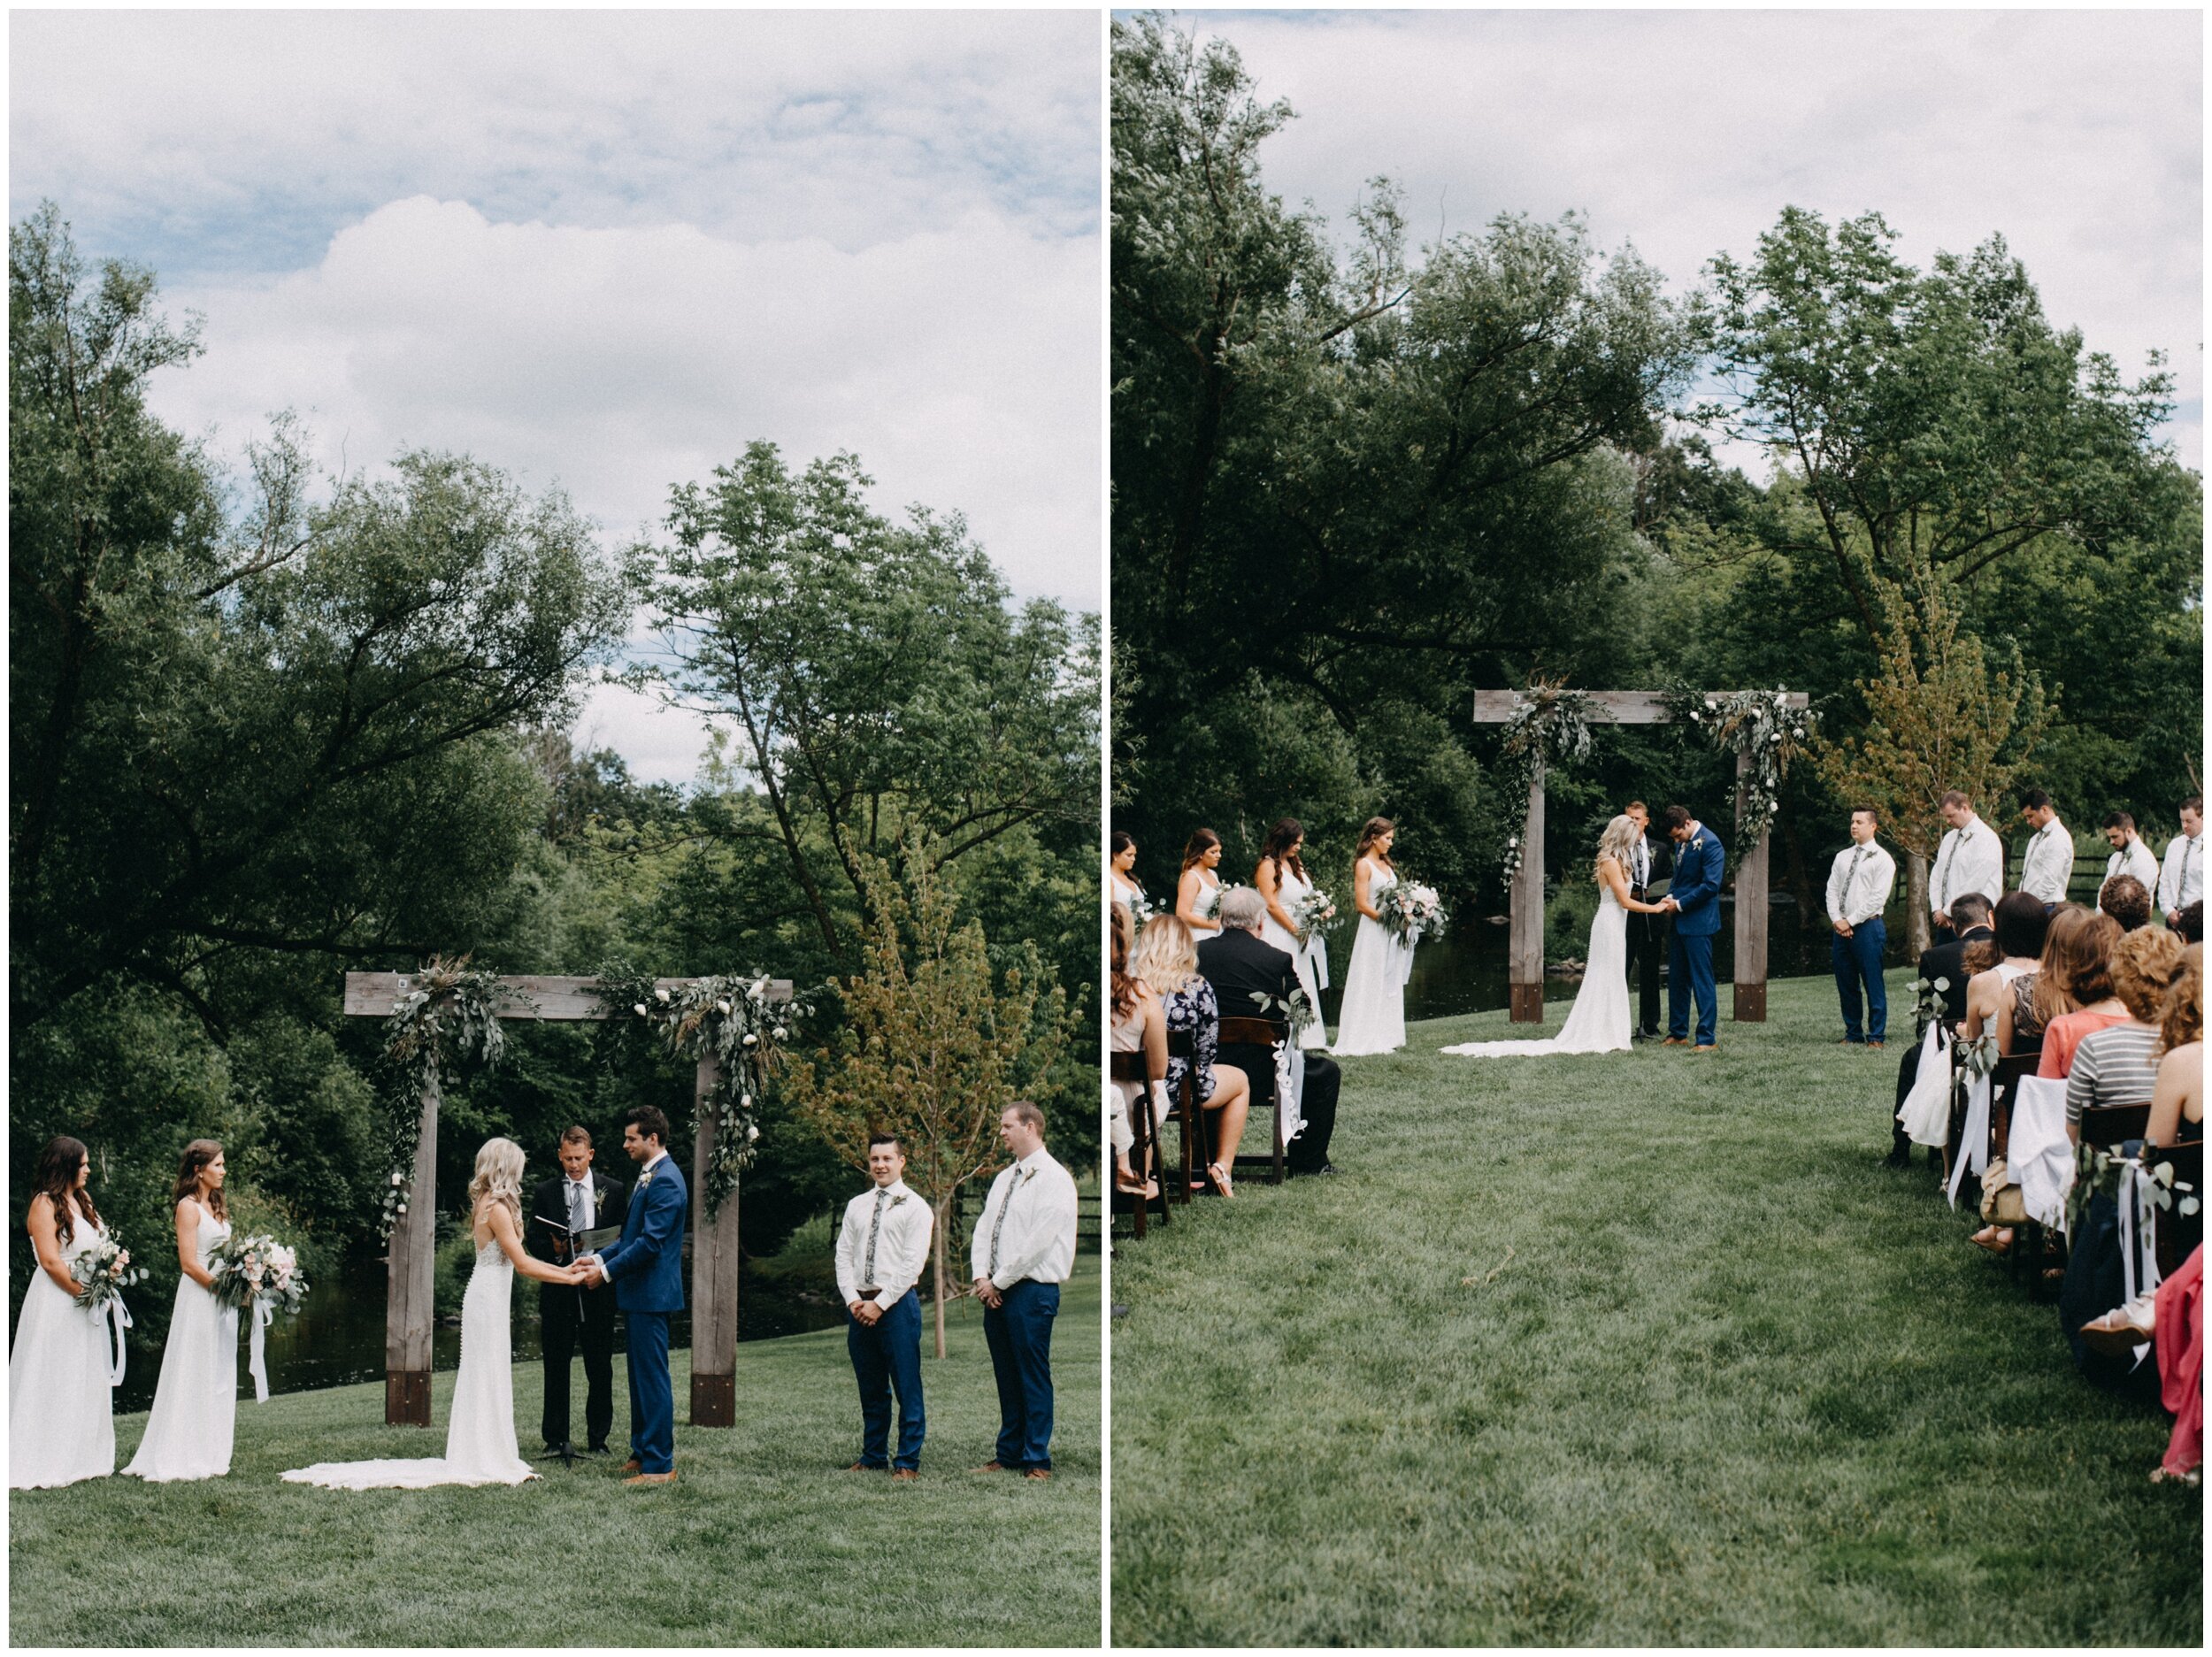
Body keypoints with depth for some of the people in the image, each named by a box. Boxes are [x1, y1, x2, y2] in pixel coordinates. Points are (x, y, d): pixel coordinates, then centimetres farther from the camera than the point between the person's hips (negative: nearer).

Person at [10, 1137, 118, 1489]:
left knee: (88, 1382, 10)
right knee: (53, 1384, -6)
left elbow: (97, 1248, 21)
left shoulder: (82, 1200, 14)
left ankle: (82, 1457, 16)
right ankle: (41, 1464, -2)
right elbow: (50, 1261, -18)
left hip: (86, 1306, 8)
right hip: (56, 1305, -8)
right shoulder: (45, 1204, -11)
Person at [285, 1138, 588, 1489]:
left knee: (480, 1380, 11)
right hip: (490, 1302, -9)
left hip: (485, 1299, 9)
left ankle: (471, 1456, 14)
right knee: (487, 1380, -5)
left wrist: (564, 1269, 15)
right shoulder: (497, 1208, -16)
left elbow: (518, 1260, 18)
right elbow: (523, 1264, -17)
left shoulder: (486, 1204, 14)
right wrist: (570, 1278, -10)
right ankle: (484, 1460, -1)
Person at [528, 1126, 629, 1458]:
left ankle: (598, 1437, 12)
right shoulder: (545, 1192, 7)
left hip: (598, 1287, 0)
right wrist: (554, 1249, -13)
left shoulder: (614, 1190, 6)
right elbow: (534, 1241, 8)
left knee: (600, 1367, 3)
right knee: (556, 1366, 4)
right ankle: (556, 1439, 11)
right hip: (557, 1290, 0)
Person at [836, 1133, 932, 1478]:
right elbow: (844, 1255, 10)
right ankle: (873, 1456, 18)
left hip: (897, 1304, -5)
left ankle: (908, 1462, 0)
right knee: (870, 1389, 10)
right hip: (859, 1305, 5)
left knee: (907, 1388, -4)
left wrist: (880, 1303, -13)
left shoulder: (915, 1207, -2)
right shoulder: (856, 1206, 14)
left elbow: (912, 1263, -9)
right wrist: (853, 1300, -4)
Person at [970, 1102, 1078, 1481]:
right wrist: (982, 1277, -2)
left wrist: (999, 1281, -13)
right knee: (1006, 1377, 12)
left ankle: (1037, 1461, 2)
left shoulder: (1053, 1179, -10)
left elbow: (1038, 1241, -16)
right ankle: (1009, 1454, 18)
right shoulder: (1004, 1178, 16)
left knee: (1033, 1378, -3)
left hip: (1032, 1290, -8)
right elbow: (984, 1228, 14)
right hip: (995, 1290, 8)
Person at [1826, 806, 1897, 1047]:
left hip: (1867, 926, -6)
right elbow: (1832, 890, 11)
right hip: (1841, 928, 6)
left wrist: (1851, 921, -13)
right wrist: (1837, 920, -4)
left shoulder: (1882, 859, -3)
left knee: (1873, 984, -4)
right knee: (1846, 985, 8)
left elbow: (1878, 898, -10)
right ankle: (1852, 1034, 15)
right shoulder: (1842, 857, 16)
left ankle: (1876, 1036, 2)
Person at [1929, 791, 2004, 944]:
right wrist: (1937, 909, 0)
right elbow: (1936, 876, 15)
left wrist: (1948, 911, -13)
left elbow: (1975, 882, -16)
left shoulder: (1986, 838, -9)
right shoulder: (1949, 838, 17)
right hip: (1946, 920, 7)